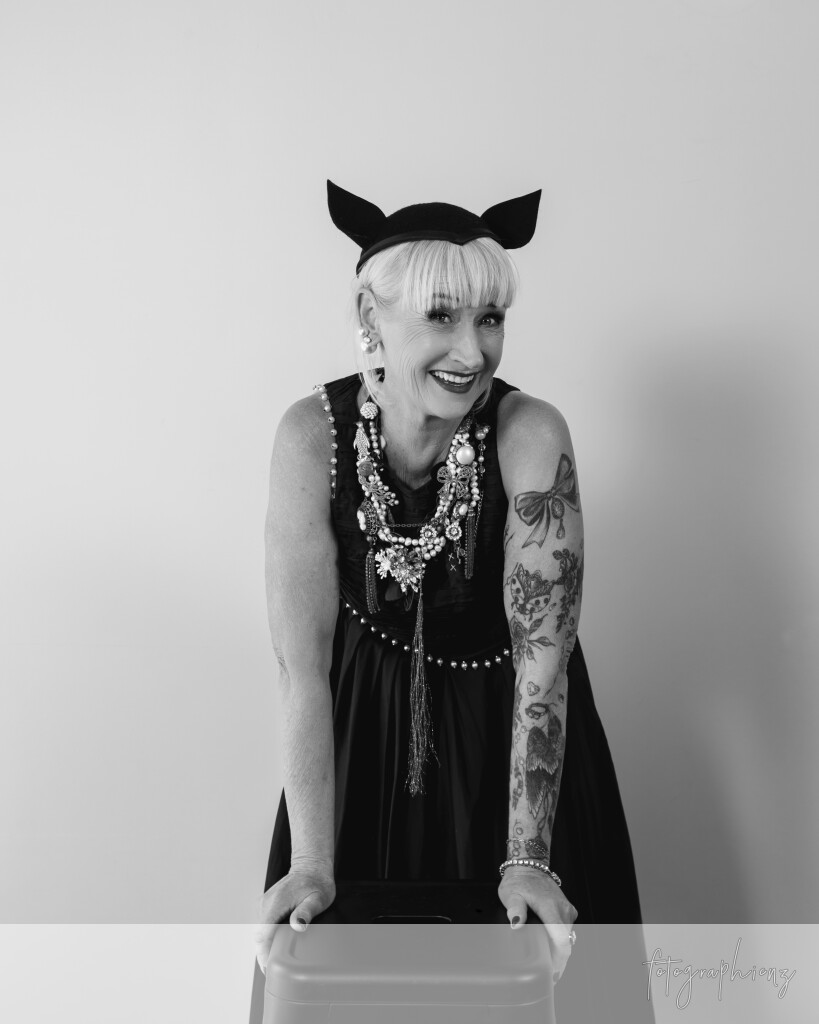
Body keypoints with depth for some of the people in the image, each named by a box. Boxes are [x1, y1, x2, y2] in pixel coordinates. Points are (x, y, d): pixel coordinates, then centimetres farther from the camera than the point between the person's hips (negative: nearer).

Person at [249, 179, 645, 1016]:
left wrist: (526, 859, -24)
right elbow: (301, 661, -21)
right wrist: (311, 863, -22)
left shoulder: (531, 434, -24)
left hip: (506, 726, 0)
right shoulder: (312, 434, -22)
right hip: (364, 724, 1)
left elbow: (544, 654, -22)